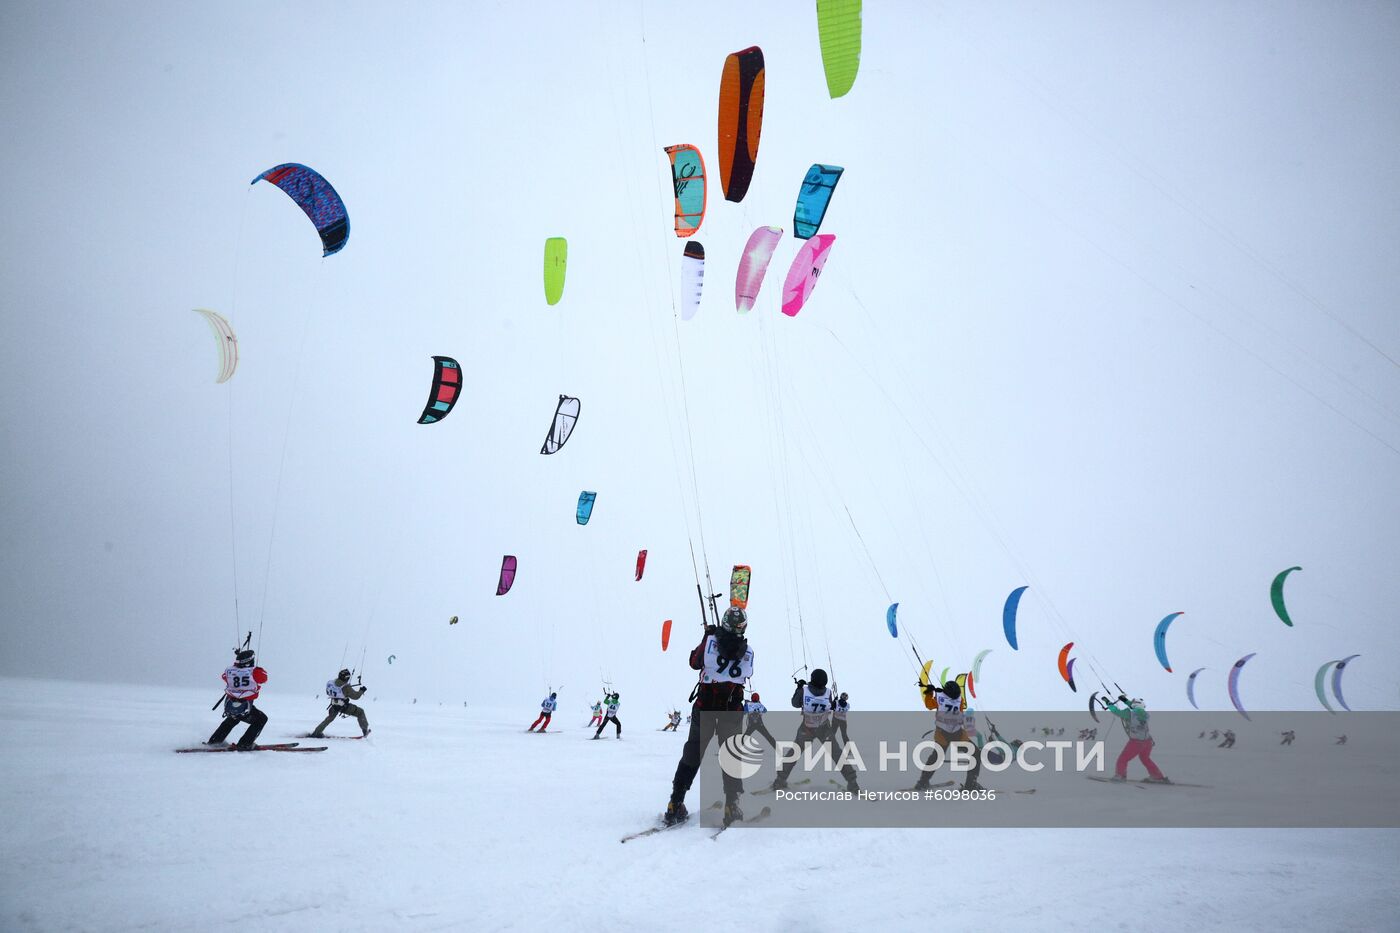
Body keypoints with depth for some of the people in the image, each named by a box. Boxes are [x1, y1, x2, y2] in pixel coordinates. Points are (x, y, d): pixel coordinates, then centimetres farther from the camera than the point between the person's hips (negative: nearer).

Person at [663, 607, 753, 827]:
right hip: (732, 709, 0)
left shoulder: (711, 640, -5)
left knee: (692, 753, 9)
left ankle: (675, 805, 8)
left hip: (705, 705, 0)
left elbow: (694, 663, 8)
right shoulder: (748, 651, 0)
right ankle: (731, 805, 9)